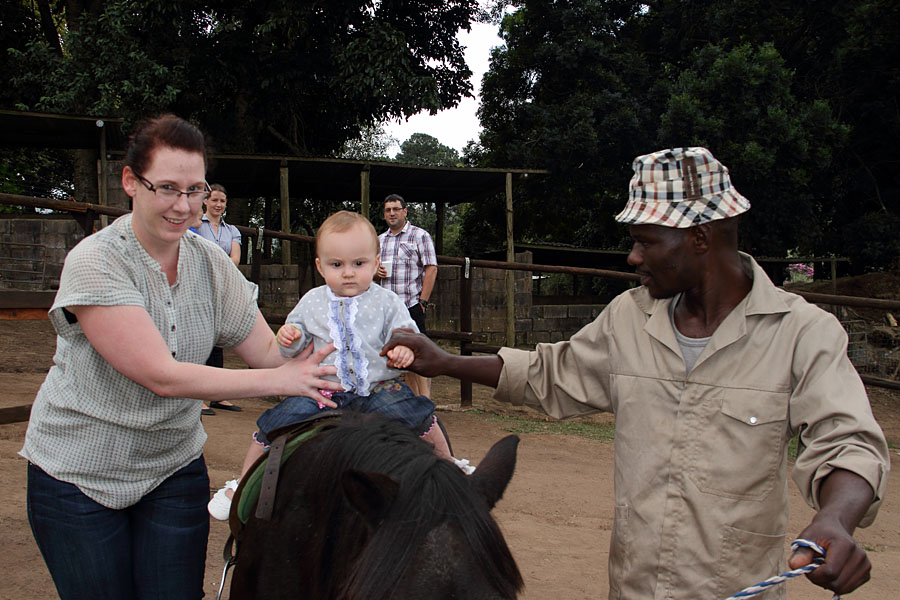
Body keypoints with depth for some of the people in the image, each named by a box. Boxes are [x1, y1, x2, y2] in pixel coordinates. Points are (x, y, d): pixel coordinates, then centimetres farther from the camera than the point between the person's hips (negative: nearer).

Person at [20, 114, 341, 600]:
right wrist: (277, 380, -31)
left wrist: (300, 358, -25)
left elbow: (266, 349, -3)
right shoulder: (94, 263, -21)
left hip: (173, 466, 4)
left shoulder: (210, 264, -2)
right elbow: (163, 376, -28)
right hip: (78, 473, -4)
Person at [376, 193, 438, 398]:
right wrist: (376, 271, 1)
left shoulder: (420, 235, -1)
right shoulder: (380, 240, 17)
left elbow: (431, 269, -7)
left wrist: (423, 301, -14)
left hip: (412, 304, -6)